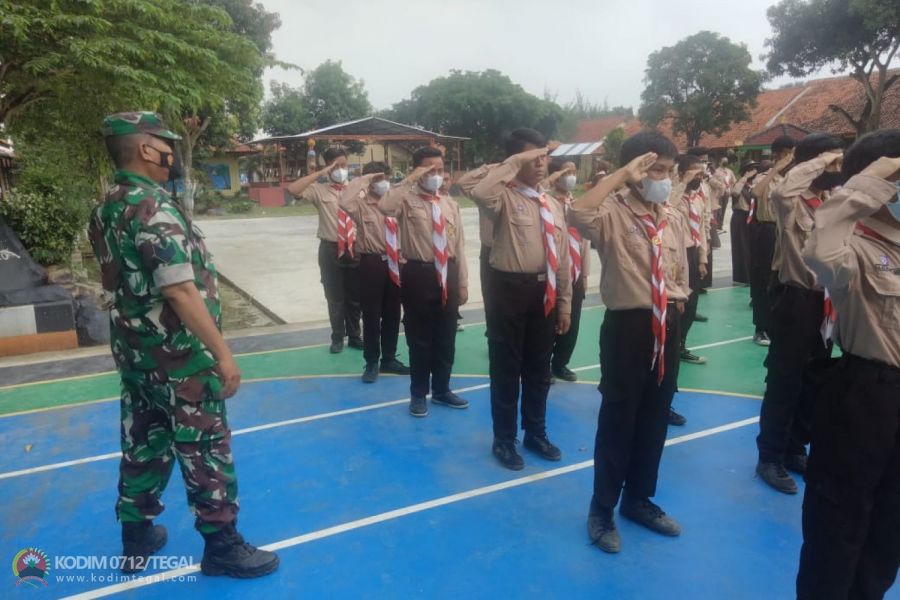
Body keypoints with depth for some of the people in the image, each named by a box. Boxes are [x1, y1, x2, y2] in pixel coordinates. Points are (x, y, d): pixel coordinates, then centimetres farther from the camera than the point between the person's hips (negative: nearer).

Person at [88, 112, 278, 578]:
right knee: (205, 450, 4)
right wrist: (223, 353, -24)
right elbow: (181, 293, -27)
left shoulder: (106, 209, 8)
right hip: (178, 358, -9)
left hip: (134, 351, 9)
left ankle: (136, 538, 35)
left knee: (143, 444, 20)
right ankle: (221, 546, 19)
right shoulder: (153, 208, -21)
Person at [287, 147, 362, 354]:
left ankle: (354, 337, 31)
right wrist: (321, 173, -19)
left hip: (354, 249, 2)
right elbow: (292, 189, -21)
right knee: (334, 298, 12)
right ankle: (338, 337, 30)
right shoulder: (319, 190, -4)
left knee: (355, 297, 13)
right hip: (330, 249, -1)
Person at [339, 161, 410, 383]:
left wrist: (401, 258, 9)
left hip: (393, 263, 5)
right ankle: (371, 363, 18)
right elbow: (345, 202, -31)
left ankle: (389, 359, 29)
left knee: (393, 315, 14)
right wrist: (364, 180, -21)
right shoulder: (361, 204, -8)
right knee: (371, 316, 3)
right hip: (372, 263, -5)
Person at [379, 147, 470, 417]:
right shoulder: (407, 199, -5)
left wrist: (462, 282, 8)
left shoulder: (450, 204, 9)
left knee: (446, 338, 14)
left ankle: (441, 390, 33)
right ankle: (418, 394, 25)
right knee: (419, 339, 7)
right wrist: (409, 181, -21)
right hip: (418, 274, -4)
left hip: (447, 274, 4)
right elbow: (384, 206, -30)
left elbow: (459, 245, 9)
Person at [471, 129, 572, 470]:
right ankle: (504, 439, 25)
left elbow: (562, 257, 13)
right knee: (506, 368, 6)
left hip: (544, 291, 6)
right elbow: (480, 193, -34)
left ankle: (536, 434, 36)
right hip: (510, 289, -6)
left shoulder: (552, 205, 11)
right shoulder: (505, 197, -7)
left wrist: (565, 303, 11)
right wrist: (515, 162, -23)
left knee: (539, 368, 17)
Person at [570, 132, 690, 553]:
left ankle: (639, 499, 37)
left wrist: (677, 302, 8)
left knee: (655, 419, 17)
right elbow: (578, 214, -35)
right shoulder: (613, 212, -11)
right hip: (627, 325, -7)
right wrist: (621, 176, -27)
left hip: (667, 326, 7)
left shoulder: (673, 219, 9)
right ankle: (601, 510, 22)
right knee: (617, 419, 3)